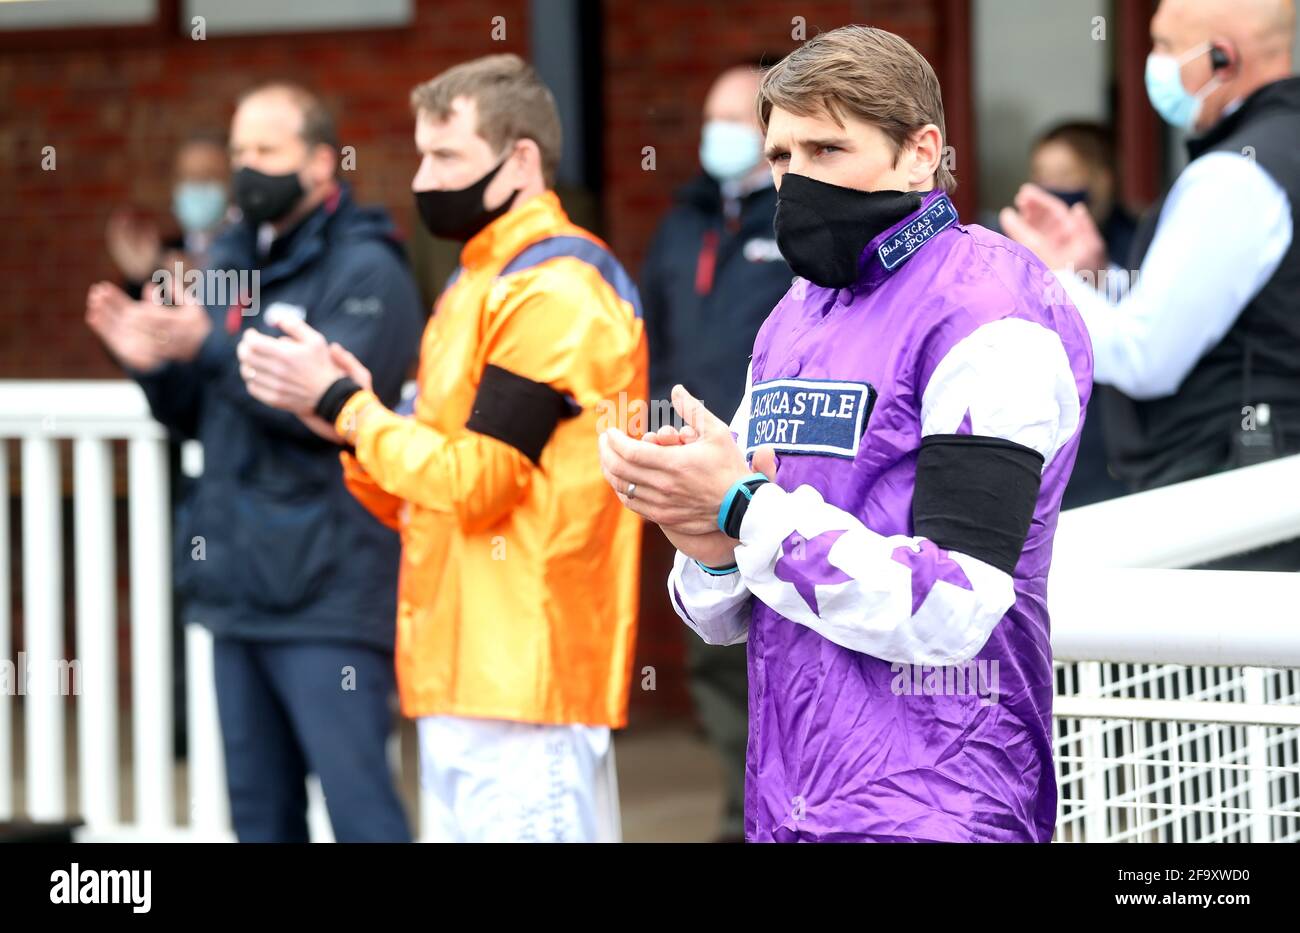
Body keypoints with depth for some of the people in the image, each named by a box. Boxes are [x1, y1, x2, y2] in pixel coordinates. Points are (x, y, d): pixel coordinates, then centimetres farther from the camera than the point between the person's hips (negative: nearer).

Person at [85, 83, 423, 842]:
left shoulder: (366, 271, -7)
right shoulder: (234, 262, 15)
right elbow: (199, 418, 17)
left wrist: (211, 345, -21)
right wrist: (153, 364, -3)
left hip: (329, 603, -8)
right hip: (237, 592, 8)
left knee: (359, 807, -9)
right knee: (260, 810, 13)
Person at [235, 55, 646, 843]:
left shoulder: (555, 292, -12)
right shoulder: (482, 288, 20)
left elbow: (474, 486, -16)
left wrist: (340, 402, -8)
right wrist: (347, 409, 2)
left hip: (522, 681, -10)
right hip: (463, 683, 10)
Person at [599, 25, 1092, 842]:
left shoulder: (990, 321, -10)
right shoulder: (791, 322, 14)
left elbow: (950, 613, -20)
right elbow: (728, 621, 17)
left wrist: (744, 507, -17)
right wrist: (711, 554, -6)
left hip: (930, 811, -7)